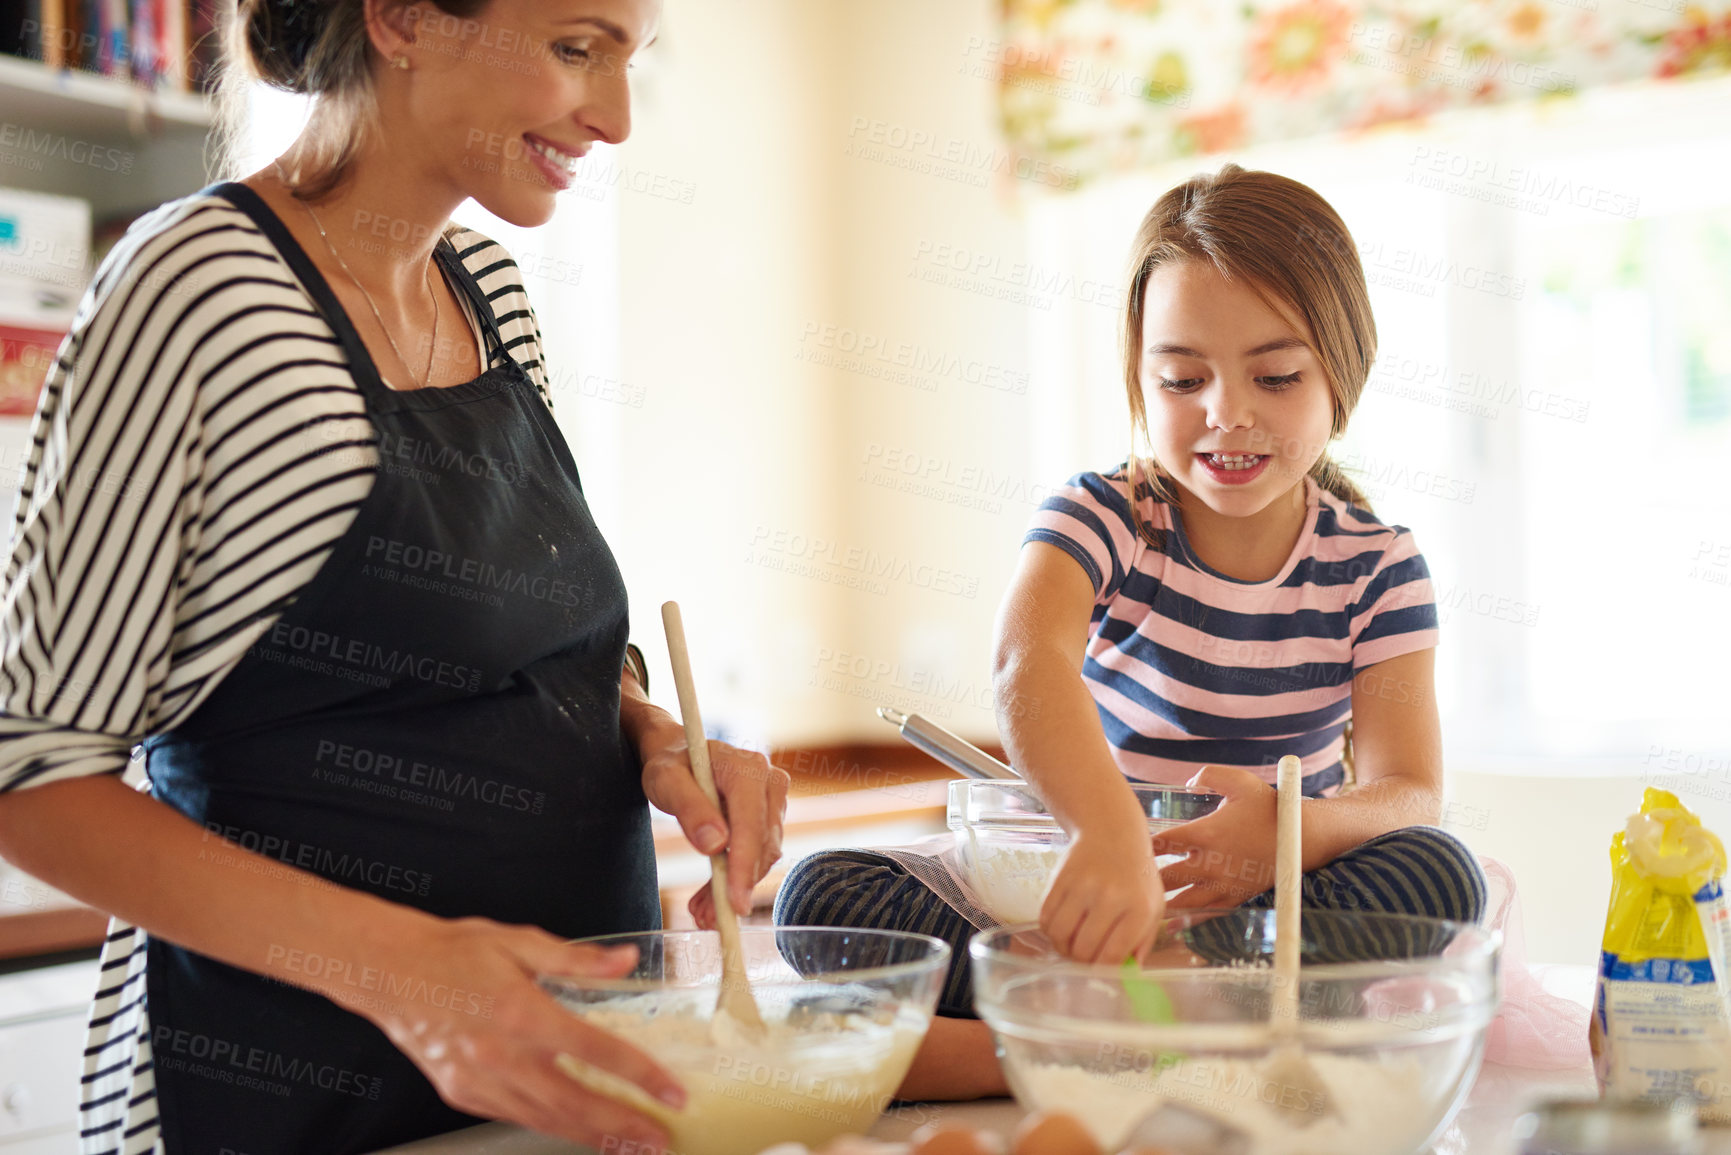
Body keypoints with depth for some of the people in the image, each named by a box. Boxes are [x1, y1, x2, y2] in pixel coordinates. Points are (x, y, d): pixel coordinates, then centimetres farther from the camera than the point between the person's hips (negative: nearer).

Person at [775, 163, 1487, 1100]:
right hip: (1087, 879, -1)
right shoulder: (1100, 517, -8)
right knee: (821, 891, -22)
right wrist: (1111, 833, -53)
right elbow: (1028, 664, -31)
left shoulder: (1375, 568, 0)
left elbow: (1411, 792, -10)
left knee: (1440, 876, -31)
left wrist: (1297, 832, -36)